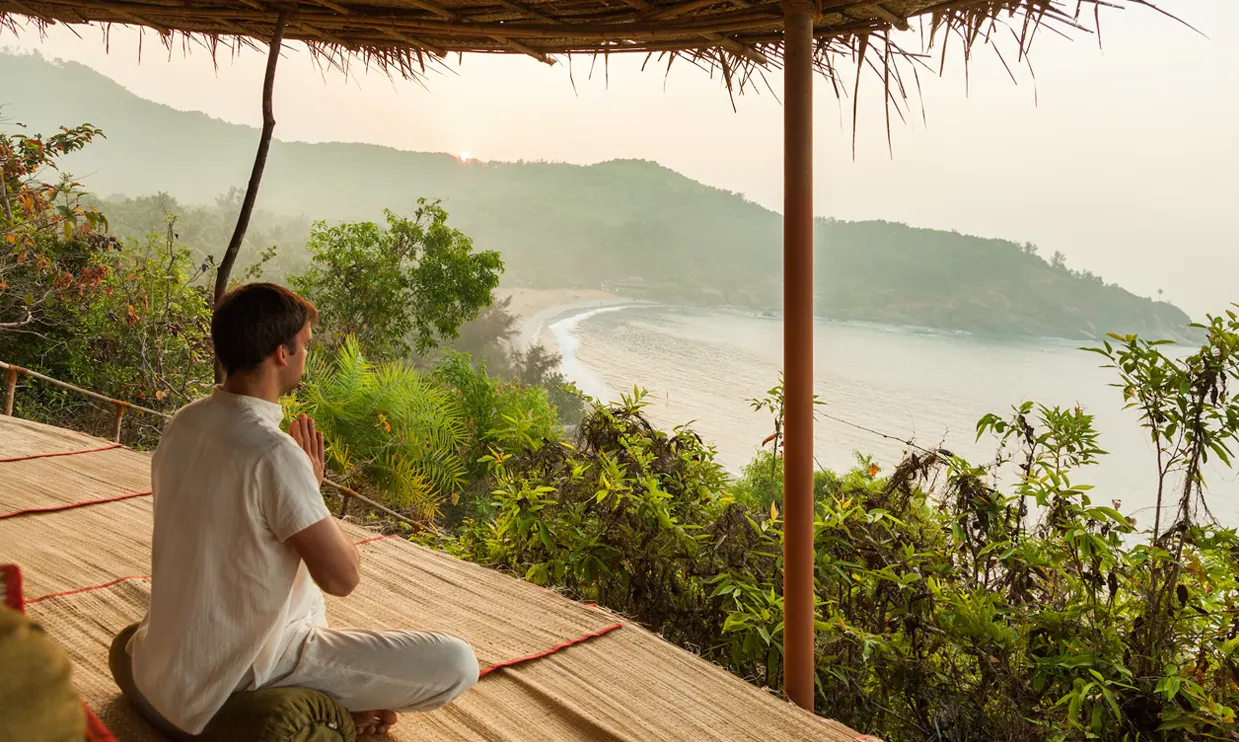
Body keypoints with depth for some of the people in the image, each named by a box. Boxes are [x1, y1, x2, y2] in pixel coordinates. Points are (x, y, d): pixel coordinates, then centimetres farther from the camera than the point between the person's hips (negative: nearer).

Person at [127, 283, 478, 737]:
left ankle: (328, 692, 22)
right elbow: (342, 577, -21)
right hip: (235, 680, -8)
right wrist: (313, 487, -8)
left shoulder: (185, 422, -2)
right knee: (457, 663, -9)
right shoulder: (274, 453, -28)